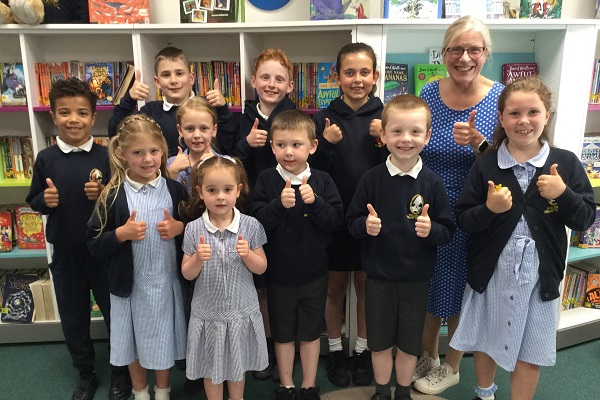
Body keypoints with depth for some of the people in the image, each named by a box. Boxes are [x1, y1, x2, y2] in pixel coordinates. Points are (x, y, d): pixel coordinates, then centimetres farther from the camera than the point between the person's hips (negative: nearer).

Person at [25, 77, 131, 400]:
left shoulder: (105, 156, -8)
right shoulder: (46, 158, -2)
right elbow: (33, 202, 6)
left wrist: (105, 194, -21)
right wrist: (45, 200, -15)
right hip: (64, 252, 2)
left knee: (114, 312, 11)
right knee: (73, 318, 16)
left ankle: (120, 370, 33)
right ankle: (85, 373, 37)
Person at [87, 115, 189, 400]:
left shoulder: (175, 190, -5)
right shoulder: (112, 195, -8)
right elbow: (94, 245, -6)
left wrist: (180, 228, -15)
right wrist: (122, 233, -22)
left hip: (166, 280, 1)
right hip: (129, 282, 0)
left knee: (163, 340, 17)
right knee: (135, 343, 18)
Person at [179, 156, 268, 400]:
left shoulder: (250, 226, -10)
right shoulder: (194, 229, -10)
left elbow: (261, 268, -3)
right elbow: (187, 274, -4)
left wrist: (247, 254, -22)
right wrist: (198, 259, -23)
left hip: (241, 310, 1)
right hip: (208, 311, 0)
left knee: (238, 363, 22)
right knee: (212, 367, 19)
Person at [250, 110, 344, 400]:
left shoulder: (322, 181, -7)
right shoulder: (266, 180, -9)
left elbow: (336, 220, -10)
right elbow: (256, 222, -15)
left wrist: (315, 202, -25)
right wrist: (279, 204, -30)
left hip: (313, 272, 0)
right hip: (278, 272, 0)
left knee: (310, 332, 16)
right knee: (282, 333, 17)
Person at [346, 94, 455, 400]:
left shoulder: (432, 182, -7)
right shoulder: (372, 179, -8)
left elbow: (448, 229, -3)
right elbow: (352, 222, -3)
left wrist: (432, 230, -23)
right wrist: (365, 225, -24)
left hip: (416, 277, 0)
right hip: (378, 275, 0)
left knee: (409, 342, 16)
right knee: (379, 341, 15)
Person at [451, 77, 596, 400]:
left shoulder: (566, 163, -5)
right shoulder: (485, 165, -7)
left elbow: (585, 220, -3)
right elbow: (463, 221, -7)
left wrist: (563, 194, -20)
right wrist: (489, 209, -26)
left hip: (539, 274, 0)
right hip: (490, 272, 1)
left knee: (530, 353, 14)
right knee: (485, 341, 20)